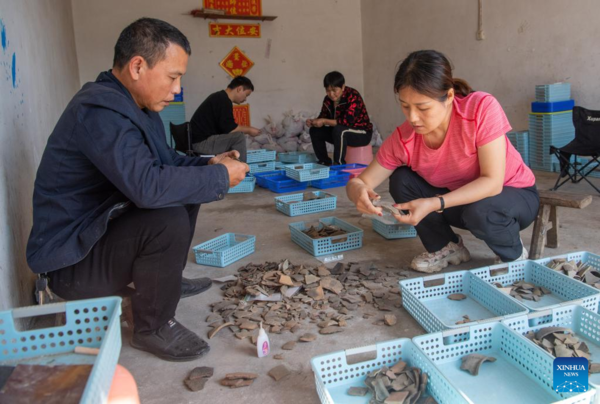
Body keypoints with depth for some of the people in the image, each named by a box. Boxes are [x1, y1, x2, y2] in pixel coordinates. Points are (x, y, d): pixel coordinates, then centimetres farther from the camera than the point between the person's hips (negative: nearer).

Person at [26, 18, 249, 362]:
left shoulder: (128, 103, 4)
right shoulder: (99, 111, -27)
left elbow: (165, 160, 15)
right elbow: (147, 185, -39)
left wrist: (208, 164, -4)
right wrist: (219, 177, -25)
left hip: (96, 228, 10)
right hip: (71, 259, -10)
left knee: (185, 192, 10)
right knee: (169, 220, -30)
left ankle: (167, 280, 22)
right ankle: (153, 327, -8)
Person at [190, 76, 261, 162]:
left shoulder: (219, 97, 16)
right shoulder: (224, 100, -15)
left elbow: (225, 127, 20)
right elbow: (228, 128, -19)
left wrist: (246, 129, 17)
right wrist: (248, 130, -6)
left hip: (200, 140, 11)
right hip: (200, 142, -11)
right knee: (239, 136, -18)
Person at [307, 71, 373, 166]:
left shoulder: (353, 96, -23)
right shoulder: (328, 99, -2)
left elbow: (348, 121, -33)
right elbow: (323, 117, 6)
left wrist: (324, 121, -31)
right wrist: (313, 122, -16)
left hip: (362, 133, -8)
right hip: (343, 133, 8)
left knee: (339, 130, -36)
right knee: (315, 131, -3)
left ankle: (339, 164, -26)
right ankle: (325, 162, 4)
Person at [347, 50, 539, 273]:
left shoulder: (482, 107, -31)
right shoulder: (403, 139, -20)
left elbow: (493, 182, -31)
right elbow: (362, 181, -16)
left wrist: (435, 204, -42)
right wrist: (358, 191, -41)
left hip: (514, 195, -3)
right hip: (459, 199, 4)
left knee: (478, 210, -36)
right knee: (401, 180, -17)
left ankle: (514, 254, 0)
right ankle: (446, 247, 4)